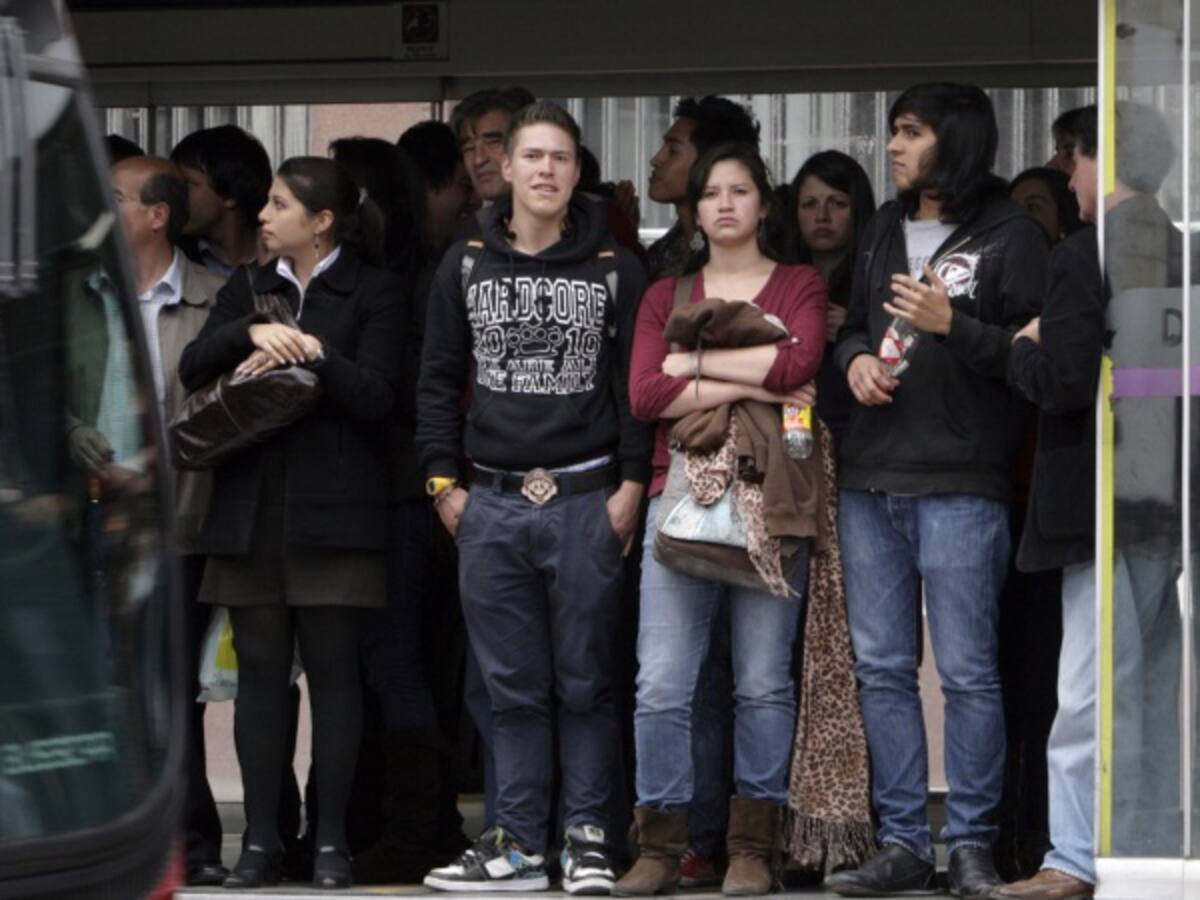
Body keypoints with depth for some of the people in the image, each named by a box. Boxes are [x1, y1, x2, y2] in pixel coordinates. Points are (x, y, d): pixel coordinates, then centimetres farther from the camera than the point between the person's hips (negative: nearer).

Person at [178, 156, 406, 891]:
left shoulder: (376, 293, 2)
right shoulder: (248, 289, 16)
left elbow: (377, 398, -7)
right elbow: (193, 368, 3)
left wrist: (311, 352, -16)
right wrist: (252, 333, -13)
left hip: (332, 512, -4)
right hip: (250, 508, 4)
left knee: (332, 669, -2)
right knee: (260, 670, 3)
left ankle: (332, 840, 2)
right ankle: (261, 840, 5)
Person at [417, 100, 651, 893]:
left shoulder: (615, 269, 3)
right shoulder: (466, 267, 9)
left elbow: (637, 384, 1)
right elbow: (440, 381, 11)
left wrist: (632, 485, -6)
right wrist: (444, 483, 3)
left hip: (587, 501, -2)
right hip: (491, 504, 2)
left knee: (584, 681, 1)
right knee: (513, 684, 5)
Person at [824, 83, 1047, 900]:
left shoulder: (1010, 236, -3)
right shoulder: (884, 233, 17)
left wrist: (952, 326, -18)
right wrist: (856, 358, 6)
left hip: (960, 486, -7)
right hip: (871, 479, 7)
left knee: (966, 671, -5)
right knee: (882, 669, 7)